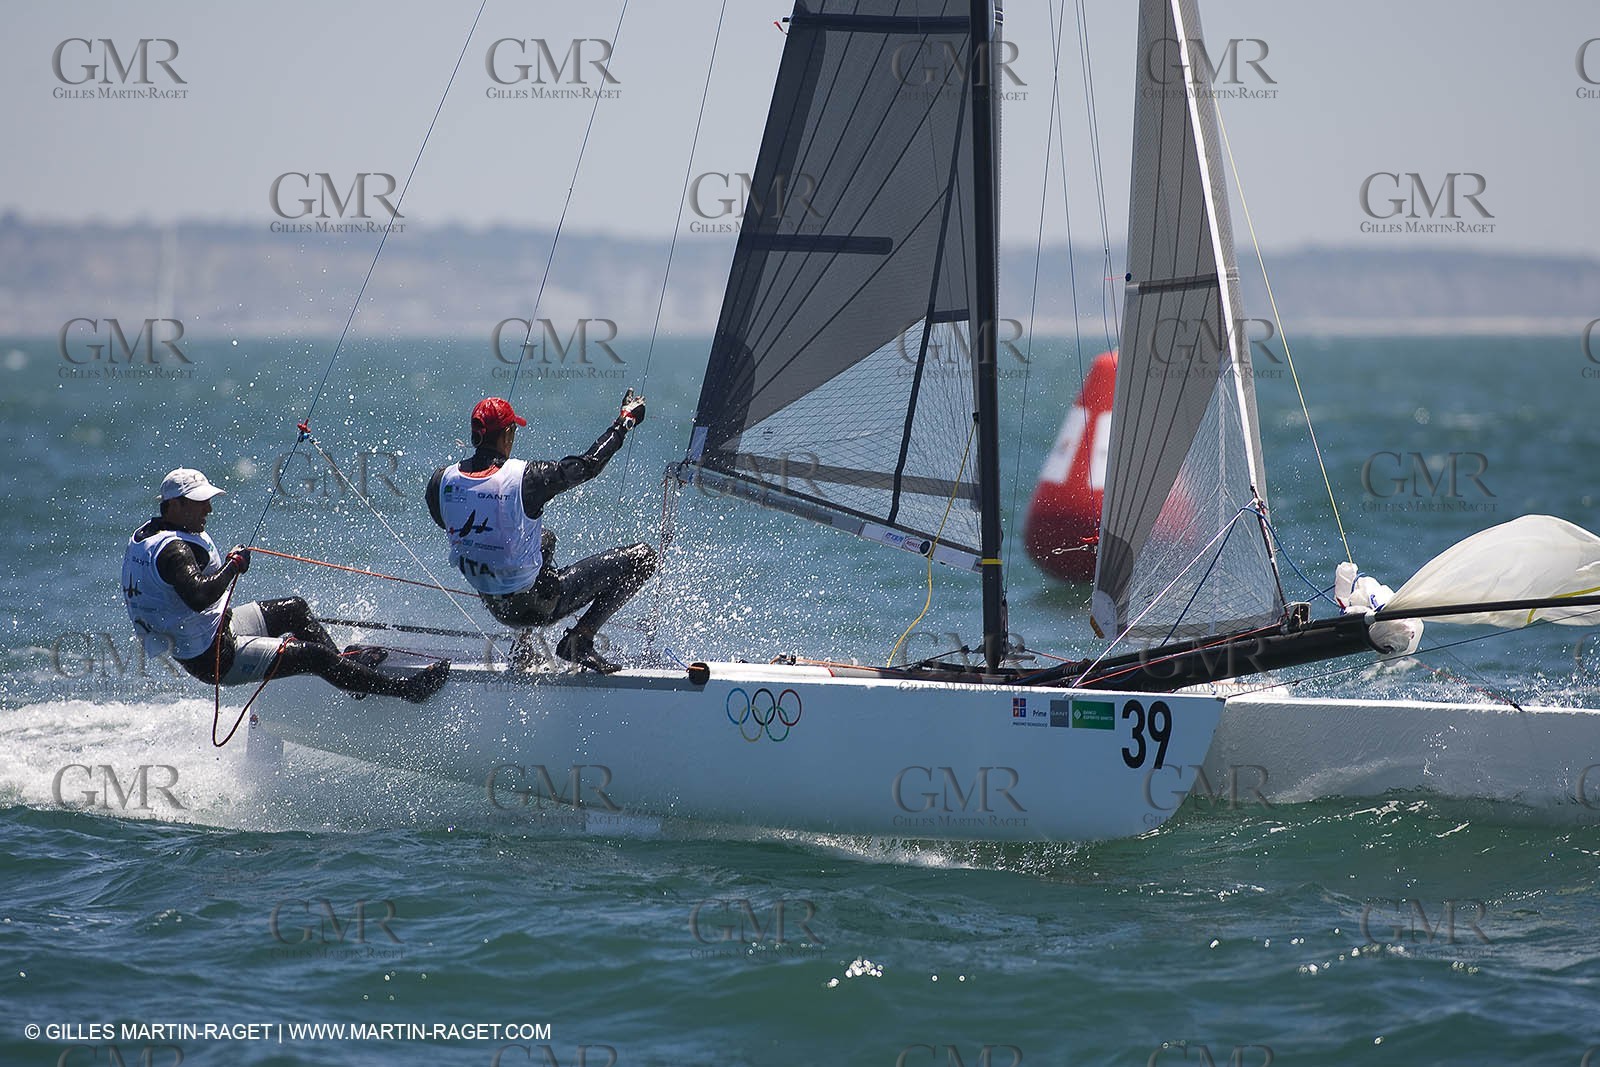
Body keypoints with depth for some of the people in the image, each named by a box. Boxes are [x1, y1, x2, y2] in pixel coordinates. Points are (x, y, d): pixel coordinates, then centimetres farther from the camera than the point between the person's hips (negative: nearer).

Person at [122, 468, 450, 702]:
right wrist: (233, 565, -29)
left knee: (295, 609, 23)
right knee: (314, 656, -13)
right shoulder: (173, 550, -27)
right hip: (215, 657, -11)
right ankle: (405, 688, -9)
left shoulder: (146, 534, 6)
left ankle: (348, 665, 39)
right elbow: (199, 596, -44)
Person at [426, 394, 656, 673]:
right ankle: (579, 641, -3)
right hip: (537, 605, -6)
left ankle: (526, 640, 26)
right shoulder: (526, 477, -24)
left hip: (495, 606, 6)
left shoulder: (440, 481, -10)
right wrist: (626, 420, 5)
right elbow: (589, 464, -10)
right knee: (642, 557, 1)